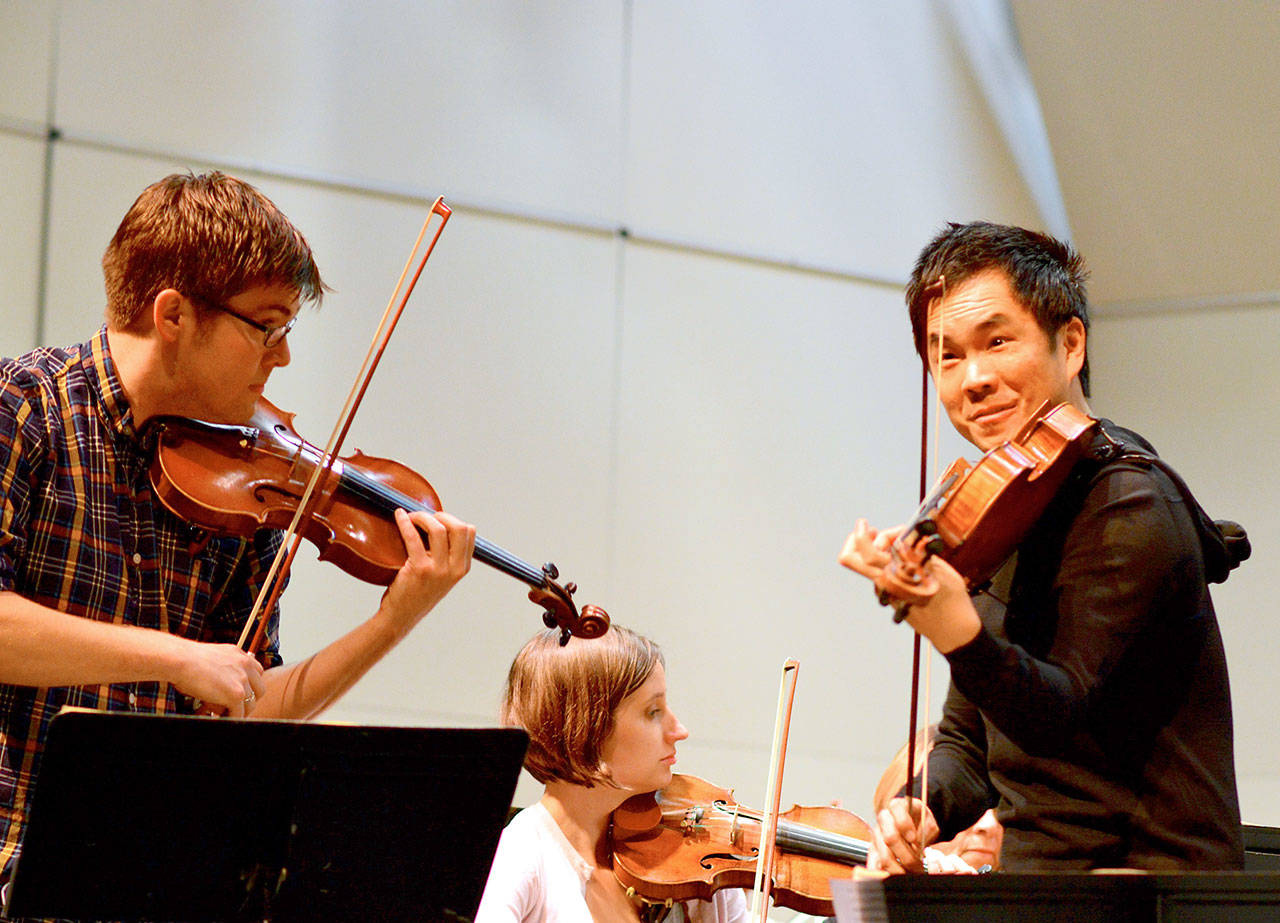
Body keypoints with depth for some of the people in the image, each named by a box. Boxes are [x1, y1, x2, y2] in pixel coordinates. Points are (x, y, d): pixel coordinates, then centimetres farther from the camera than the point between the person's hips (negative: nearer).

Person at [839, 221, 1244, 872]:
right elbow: (969, 741, 14)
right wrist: (919, 811, -7)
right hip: (1038, 877, 7)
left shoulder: (1128, 506, -12)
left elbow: (1057, 712, -23)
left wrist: (952, 624, -40)